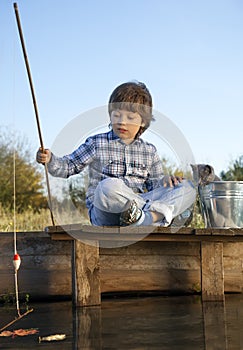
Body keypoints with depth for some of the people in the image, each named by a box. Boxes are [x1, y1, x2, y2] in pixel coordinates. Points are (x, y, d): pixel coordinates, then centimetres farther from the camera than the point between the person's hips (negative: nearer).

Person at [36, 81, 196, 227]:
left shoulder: (149, 151, 15)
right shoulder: (97, 144, 7)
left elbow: (154, 186, 17)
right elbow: (68, 166, 7)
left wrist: (164, 180, -6)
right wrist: (50, 159, -14)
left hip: (140, 203, 4)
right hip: (104, 213, -4)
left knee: (187, 188, -13)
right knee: (108, 186, -39)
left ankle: (149, 216, -36)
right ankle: (161, 211, -31)